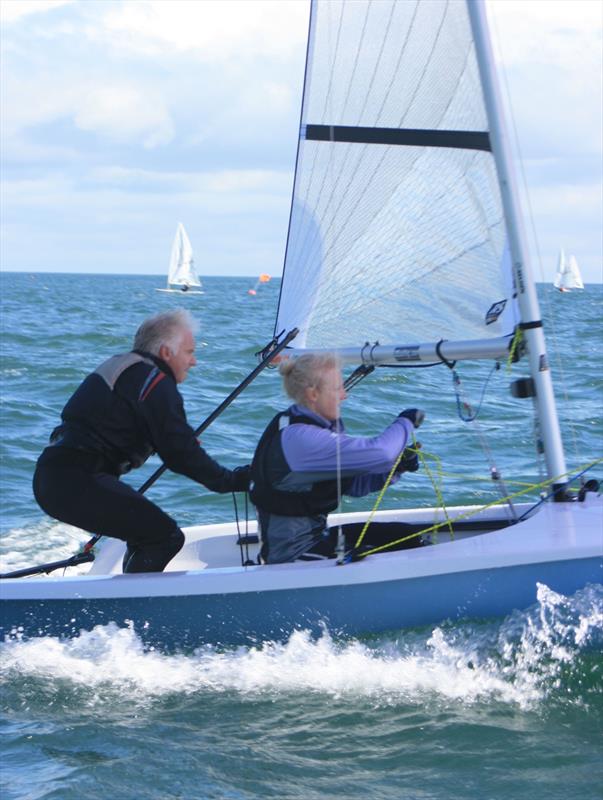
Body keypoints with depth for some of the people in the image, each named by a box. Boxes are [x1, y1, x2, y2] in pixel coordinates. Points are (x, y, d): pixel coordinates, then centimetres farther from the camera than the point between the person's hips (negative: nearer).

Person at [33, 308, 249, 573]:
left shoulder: (118, 366, 24)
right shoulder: (156, 384, -7)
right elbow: (181, 455, -11)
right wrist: (234, 480, -1)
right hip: (78, 483, -10)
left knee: (146, 531, 23)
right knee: (167, 537, -8)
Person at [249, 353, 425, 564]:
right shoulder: (300, 438, -26)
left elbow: (353, 484, 9)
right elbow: (377, 452, -31)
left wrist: (397, 466, -7)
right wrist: (406, 422, -12)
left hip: (313, 534, 10)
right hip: (292, 553, -10)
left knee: (408, 537, 7)